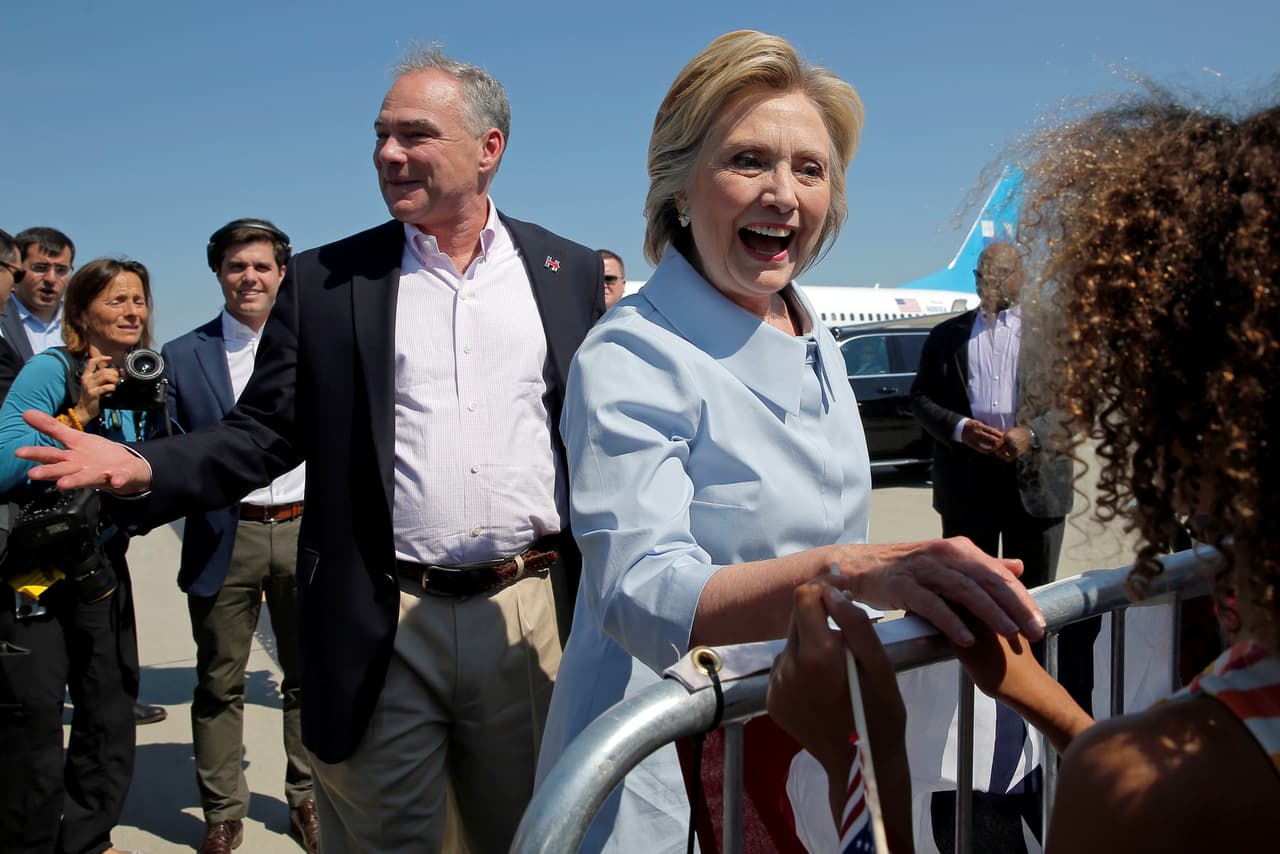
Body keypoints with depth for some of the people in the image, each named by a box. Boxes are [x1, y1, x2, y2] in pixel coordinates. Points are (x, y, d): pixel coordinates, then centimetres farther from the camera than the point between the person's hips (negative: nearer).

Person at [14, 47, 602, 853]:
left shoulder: (569, 271, 6)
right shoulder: (325, 281, 4)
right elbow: (264, 432, 3)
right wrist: (146, 468, -13)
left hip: (534, 613, 1)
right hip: (382, 630, 0)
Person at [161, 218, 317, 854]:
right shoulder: (181, 357, 2)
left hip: (304, 531, 1)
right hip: (226, 538, -1)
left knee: (309, 677, 12)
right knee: (219, 684, 8)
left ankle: (307, 800, 28)